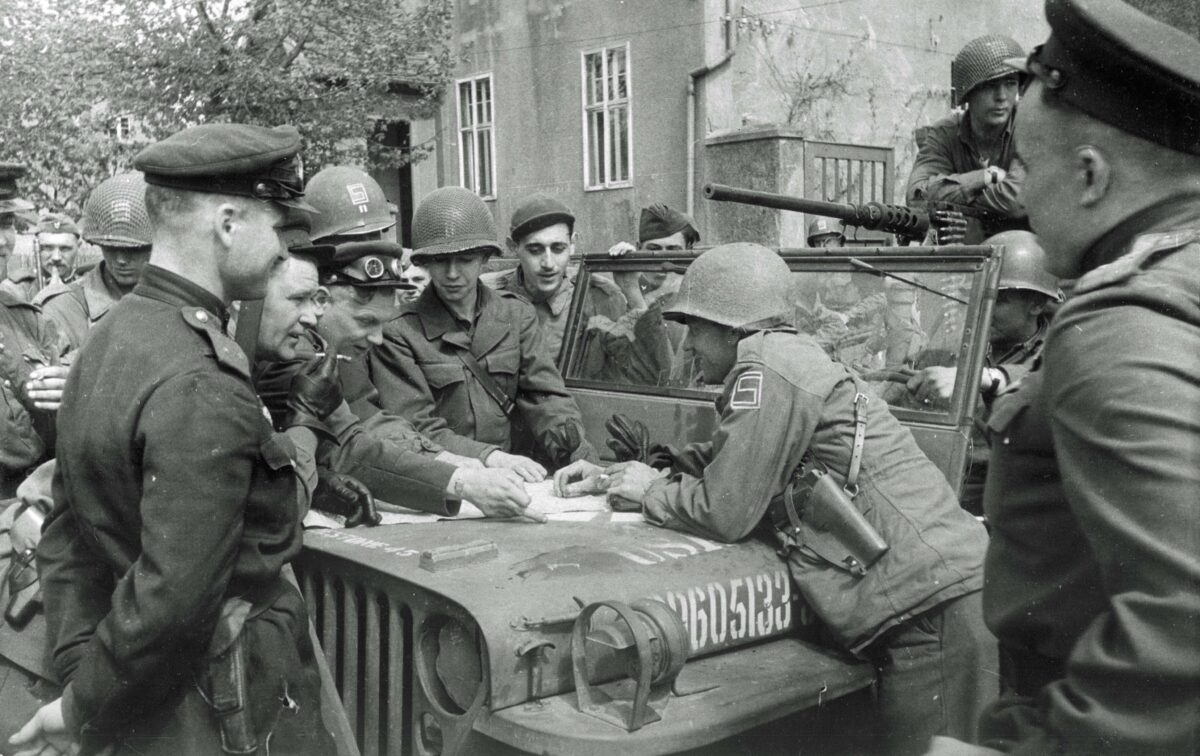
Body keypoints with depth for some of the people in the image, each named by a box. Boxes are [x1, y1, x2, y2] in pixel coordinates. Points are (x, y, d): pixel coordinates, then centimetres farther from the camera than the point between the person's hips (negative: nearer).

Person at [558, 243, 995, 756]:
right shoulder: (787, 361, 17)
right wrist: (610, 475, 21)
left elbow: (725, 512, -12)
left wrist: (650, 493, 5)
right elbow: (712, 464, 27)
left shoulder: (766, 365, -12)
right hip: (926, 600, 10)